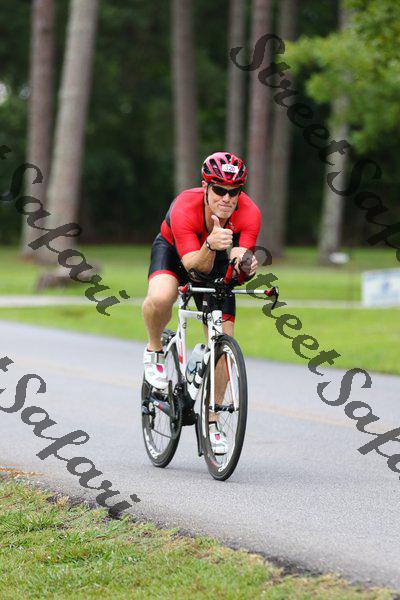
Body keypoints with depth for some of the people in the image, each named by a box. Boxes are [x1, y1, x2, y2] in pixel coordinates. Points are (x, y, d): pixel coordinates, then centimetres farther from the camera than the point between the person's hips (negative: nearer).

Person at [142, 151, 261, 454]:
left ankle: (212, 420, 11)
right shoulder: (184, 209, -38)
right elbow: (195, 265, -41)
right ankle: (155, 350, -5)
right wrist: (210, 245, -61)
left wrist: (245, 263, -55)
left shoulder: (250, 213, -31)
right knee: (160, 297, -37)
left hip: (217, 261, 2)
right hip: (174, 251, -2)